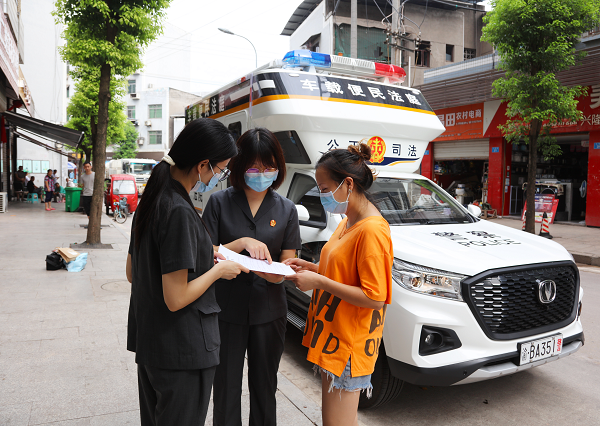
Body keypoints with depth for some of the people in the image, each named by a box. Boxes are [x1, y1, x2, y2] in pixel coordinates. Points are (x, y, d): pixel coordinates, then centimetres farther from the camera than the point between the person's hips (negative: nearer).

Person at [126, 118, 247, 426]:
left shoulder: (152, 199, 3)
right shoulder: (179, 212, -25)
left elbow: (131, 273, 11)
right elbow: (176, 299, -25)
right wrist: (218, 270, -10)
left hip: (148, 341, 9)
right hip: (182, 350, -9)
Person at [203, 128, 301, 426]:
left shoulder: (286, 209, 1)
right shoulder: (220, 202, -4)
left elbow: (287, 266, 0)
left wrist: (272, 272, -23)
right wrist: (242, 243, -21)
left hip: (269, 312, 2)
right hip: (226, 309, -1)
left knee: (264, 387, 16)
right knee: (226, 387, 10)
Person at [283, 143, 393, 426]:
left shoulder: (372, 230, -22)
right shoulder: (348, 221, 10)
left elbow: (373, 297, -23)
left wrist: (319, 282, -22)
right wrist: (312, 268, 3)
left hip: (349, 343, -9)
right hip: (333, 334, 9)